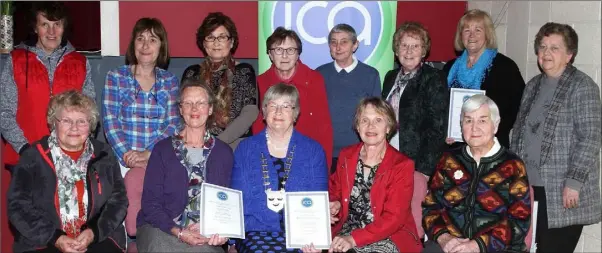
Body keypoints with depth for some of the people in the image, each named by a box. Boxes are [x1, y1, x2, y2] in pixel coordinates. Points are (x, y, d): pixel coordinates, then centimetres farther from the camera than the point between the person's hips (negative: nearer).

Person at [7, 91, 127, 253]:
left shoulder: (103, 155, 10)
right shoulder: (33, 157, 3)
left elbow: (118, 199, 7)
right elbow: (18, 205, 0)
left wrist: (94, 232, -8)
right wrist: (54, 237, -10)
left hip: (98, 238, 2)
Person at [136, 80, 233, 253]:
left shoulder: (223, 152, 9)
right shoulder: (163, 149, 3)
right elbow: (150, 203, -1)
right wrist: (178, 232, -17)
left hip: (206, 237, 1)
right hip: (161, 229, 0)